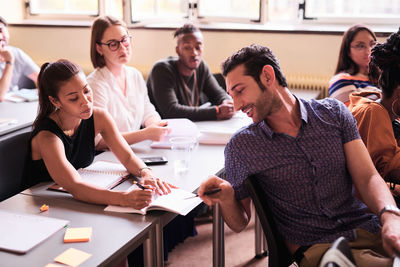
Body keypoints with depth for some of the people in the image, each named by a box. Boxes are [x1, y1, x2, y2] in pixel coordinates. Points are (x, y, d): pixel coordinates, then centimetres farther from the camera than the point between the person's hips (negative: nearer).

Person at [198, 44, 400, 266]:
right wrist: (226, 199, -16)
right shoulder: (240, 147, 1)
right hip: (314, 246, -3)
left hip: (369, 231, 4)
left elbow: (367, 177, 1)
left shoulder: (333, 113, 6)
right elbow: (240, 223, 7)